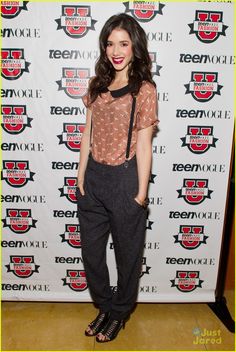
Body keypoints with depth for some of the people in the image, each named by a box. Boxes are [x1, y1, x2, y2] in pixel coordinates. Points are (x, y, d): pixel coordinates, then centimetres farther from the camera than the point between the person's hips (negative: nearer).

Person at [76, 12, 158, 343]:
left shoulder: (144, 90, -9)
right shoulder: (97, 85, 7)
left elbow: (143, 146, -10)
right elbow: (88, 133, 8)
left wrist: (141, 193, -9)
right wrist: (81, 176, 6)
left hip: (124, 179, -5)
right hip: (93, 177, 6)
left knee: (127, 252, 14)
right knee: (91, 251, 17)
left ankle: (120, 312, 41)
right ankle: (104, 306, 43)